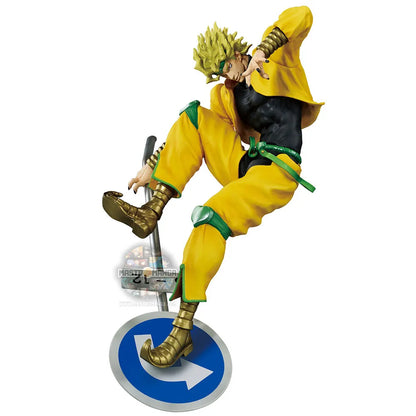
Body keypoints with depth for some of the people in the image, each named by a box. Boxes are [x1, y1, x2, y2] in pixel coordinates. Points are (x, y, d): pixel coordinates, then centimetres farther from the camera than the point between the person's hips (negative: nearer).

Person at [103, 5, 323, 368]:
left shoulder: (276, 62, 6)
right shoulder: (224, 96, 20)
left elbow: (302, 15, -8)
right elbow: (188, 134, 18)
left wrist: (263, 52, -21)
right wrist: (152, 167, 11)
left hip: (277, 172, -6)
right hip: (242, 165, 6)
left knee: (211, 218, -31)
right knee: (194, 116, -8)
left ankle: (183, 332, -27)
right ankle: (151, 212, -19)